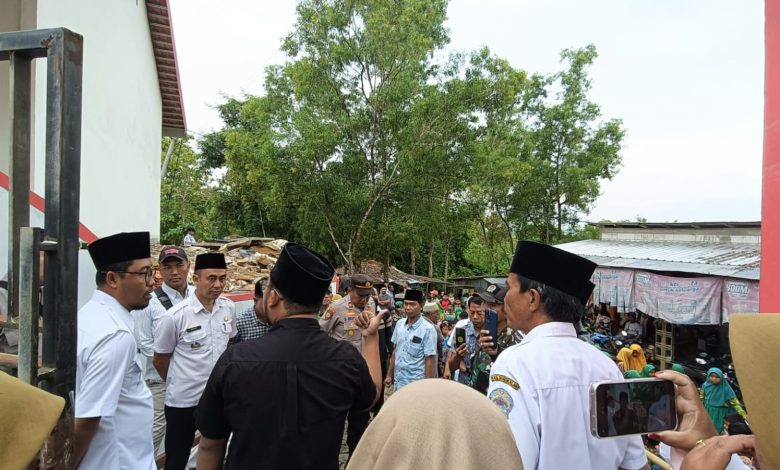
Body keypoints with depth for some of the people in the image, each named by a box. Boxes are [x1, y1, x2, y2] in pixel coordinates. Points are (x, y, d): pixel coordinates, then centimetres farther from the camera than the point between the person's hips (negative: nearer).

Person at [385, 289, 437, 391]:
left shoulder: (428, 329, -14)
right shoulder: (399, 324, 2)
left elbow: (430, 360, -13)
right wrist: (390, 375, 12)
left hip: (416, 385, -5)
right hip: (398, 382, 5)